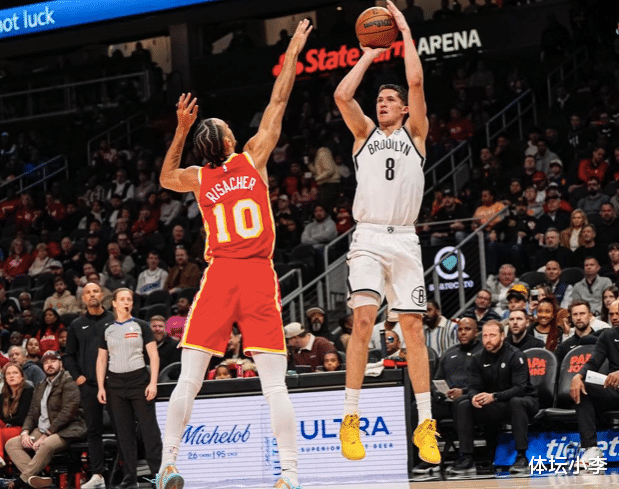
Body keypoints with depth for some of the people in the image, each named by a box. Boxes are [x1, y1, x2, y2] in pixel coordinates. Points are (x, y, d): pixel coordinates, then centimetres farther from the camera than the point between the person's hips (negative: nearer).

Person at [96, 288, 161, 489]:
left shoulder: (141, 326, 2)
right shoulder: (107, 330, 11)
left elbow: (153, 355, -1)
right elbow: (101, 360, 13)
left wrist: (153, 383, -10)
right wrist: (101, 387, 4)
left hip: (139, 380, -3)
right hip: (115, 384, 3)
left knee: (149, 428, -8)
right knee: (124, 432, 4)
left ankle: (158, 472, -5)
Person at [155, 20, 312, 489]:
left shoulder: (198, 178, 6)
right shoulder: (253, 159, 2)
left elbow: (166, 177, 31)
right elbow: (278, 103, 9)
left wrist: (181, 129, 27)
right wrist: (293, 51, 18)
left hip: (219, 275, 1)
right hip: (259, 275, -1)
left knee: (188, 379, 4)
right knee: (275, 383, -4)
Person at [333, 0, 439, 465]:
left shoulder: (415, 133, 13)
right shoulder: (365, 132, 16)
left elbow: (416, 82, 0)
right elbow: (342, 95, 0)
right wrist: (369, 56, 10)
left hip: (405, 240, 0)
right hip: (369, 238, 0)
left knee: (413, 326, -1)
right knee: (363, 319, -15)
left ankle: (426, 425, 2)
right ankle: (351, 420, -13)